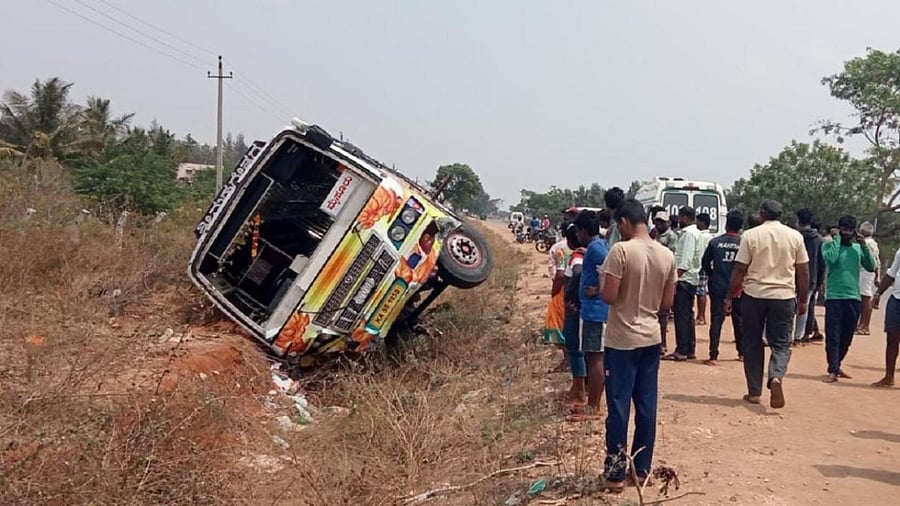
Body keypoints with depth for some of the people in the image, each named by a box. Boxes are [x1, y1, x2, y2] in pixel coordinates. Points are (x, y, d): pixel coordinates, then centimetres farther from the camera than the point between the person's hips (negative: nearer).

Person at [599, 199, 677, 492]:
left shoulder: (621, 250, -15)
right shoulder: (667, 255, 3)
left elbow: (609, 297, -18)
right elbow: (667, 304, 7)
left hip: (622, 340, -5)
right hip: (651, 338, 6)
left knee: (618, 407, 1)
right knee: (647, 407, 11)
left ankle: (615, 474, 7)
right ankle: (642, 469, 20)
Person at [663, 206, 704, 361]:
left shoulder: (689, 234, -14)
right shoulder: (696, 233, 17)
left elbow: (685, 260, -22)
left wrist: (676, 278, -23)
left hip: (684, 280, -10)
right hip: (691, 279, 10)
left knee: (682, 316, -7)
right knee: (688, 316, 14)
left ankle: (681, 351, -5)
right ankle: (690, 350, 19)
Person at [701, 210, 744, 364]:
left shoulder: (715, 242, -4)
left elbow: (705, 263, 2)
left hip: (718, 288, 0)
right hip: (737, 288, 1)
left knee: (716, 320, 1)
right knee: (739, 320, 15)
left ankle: (713, 356, -5)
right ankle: (742, 352, 26)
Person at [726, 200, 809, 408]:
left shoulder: (750, 235, -3)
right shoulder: (795, 236, 3)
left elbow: (739, 270, -5)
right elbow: (803, 272, 5)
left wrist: (729, 297, 2)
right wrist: (803, 300, 14)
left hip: (754, 295, -1)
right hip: (784, 297, 1)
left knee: (752, 344, 10)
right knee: (781, 343, 7)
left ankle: (754, 392, 11)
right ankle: (776, 377, -20)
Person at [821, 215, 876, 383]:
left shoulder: (858, 248, 11)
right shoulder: (829, 245, -1)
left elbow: (871, 267, 2)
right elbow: (830, 259, -22)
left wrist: (864, 246, -5)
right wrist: (837, 238, -12)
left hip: (853, 298, 4)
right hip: (834, 297, -4)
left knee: (847, 337, 11)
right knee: (833, 336, -4)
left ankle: (837, 366, 26)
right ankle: (832, 371, -1)